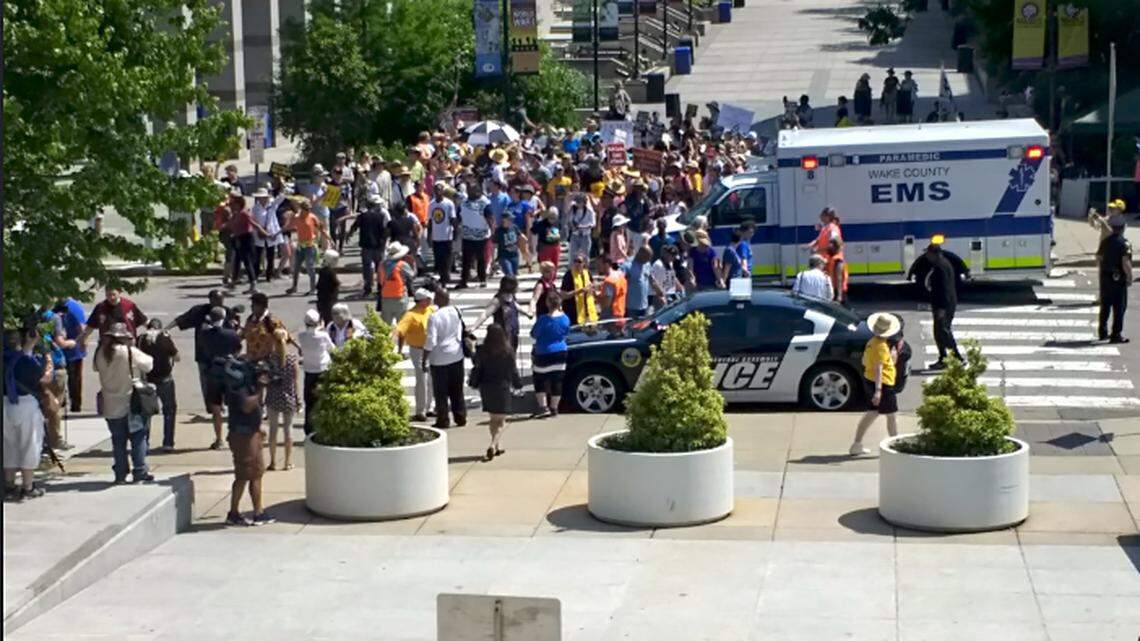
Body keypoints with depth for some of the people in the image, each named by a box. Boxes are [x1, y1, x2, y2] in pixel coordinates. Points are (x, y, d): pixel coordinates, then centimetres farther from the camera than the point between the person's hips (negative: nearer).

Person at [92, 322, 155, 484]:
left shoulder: (101, 354, -4)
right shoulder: (130, 352, -15)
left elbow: (97, 368, 11)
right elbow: (148, 364, -4)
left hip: (111, 406, 4)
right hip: (132, 403, -4)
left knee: (118, 441, 11)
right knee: (138, 439, 5)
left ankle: (120, 475, 12)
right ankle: (140, 473, 3)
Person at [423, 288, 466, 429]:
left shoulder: (434, 316, -20)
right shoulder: (456, 311, -4)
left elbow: (430, 341, -19)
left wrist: (424, 359, -9)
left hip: (439, 359, -5)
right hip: (457, 355, 5)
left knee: (441, 391, 4)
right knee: (457, 389, 15)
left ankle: (443, 420, 8)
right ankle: (460, 417, 19)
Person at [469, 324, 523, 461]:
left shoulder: (482, 350, -5)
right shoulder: (508, 351, -9)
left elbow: (477, 369, -3)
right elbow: (513, 371, -3)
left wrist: (474, 383, 10)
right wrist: (517, 384, 12)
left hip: (486, 387, 3)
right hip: (502, 387, -3)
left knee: (493, 419, 18)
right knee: (501, 421, 2)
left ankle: (496, 447, 24)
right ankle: (493, 445, -19)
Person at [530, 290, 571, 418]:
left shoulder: (543, 319, -18)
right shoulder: (565, 318, -3)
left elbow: (533, 334, -7)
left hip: (544, 354, -5)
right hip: (560, 352, 5)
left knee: (539, 380, 6)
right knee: (557, 381, 9)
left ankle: (543, 407, -1)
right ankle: (554, 408, 14)